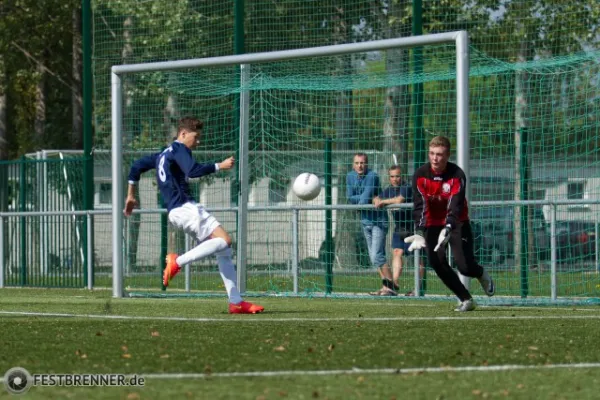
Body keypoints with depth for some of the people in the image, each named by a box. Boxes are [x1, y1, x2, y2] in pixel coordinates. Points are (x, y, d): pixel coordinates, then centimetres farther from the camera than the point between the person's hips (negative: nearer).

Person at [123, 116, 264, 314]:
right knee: (224, 240, -23)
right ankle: (178, 261, -23)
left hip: (176, 210, 10)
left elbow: (137, 165, 29)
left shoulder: (163, 154, 24)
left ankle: (236, 302, -2)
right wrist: (220, 166, -14)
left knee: (223, 251, 5)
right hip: (184, 207, -10)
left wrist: (131, 195, 34)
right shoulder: (179, 149, -4)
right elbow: (193, 171, -23)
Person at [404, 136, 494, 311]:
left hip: (457, 223, -2)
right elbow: (420, 206, -19)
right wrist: (419, 233, -33)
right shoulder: (420, 175, -13)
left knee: (465, 266, -13)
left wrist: (447, 229, -48)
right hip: (432, 224, 2)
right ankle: (466, 300, -5)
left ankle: (481, 274, 25)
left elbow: (455, 206, -31)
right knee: (436, 262, -16)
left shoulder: (457, 175, -20)